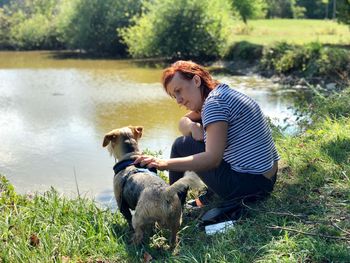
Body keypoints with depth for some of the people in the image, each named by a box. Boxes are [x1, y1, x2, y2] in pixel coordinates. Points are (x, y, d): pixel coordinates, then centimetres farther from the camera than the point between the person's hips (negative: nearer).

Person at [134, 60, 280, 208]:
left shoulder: (214, 102, -17)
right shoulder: (226, 93, 13)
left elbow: (212, 158, -27)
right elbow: (183, 123, 19)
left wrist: (165, 164, -30)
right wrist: (193, 127, -5)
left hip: (248, 183, -10)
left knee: (181, 146, -1)